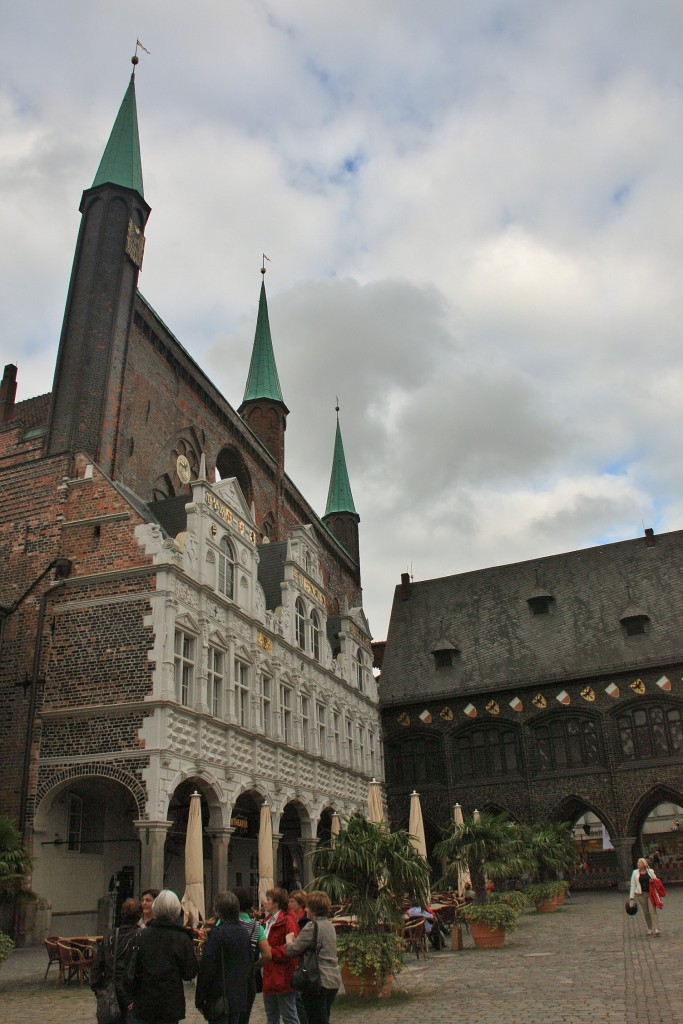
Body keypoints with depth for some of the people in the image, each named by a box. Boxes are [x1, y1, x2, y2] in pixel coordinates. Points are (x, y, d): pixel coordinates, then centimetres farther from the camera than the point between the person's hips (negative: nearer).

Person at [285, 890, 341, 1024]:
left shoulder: (312, 927, -16)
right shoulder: (329, 925, 13)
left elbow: (292, 950, -13)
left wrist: (289, 939, 7)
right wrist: (295, 940, 16)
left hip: (319, 983, -9)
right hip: (333, 981, 9)